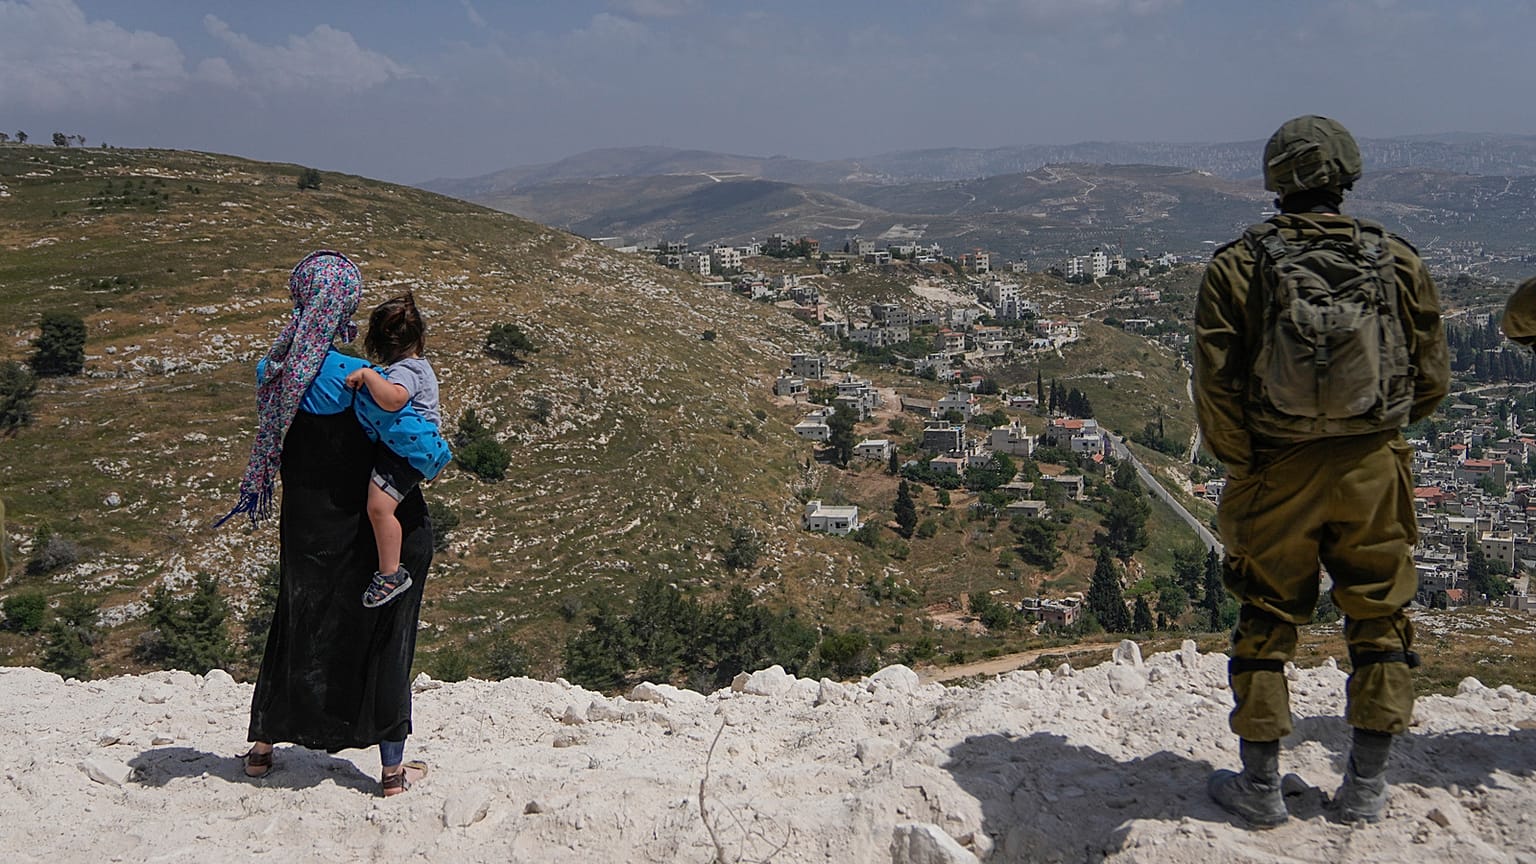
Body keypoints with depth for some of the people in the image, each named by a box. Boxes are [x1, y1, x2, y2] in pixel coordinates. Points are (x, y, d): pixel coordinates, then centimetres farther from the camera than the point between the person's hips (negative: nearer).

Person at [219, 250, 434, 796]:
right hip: (376, 525, -5)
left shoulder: (271, 372, -4)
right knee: (383, 634, 9)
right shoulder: (354, 377, -25)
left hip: (304, 527, 6)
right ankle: (393, 769, 19)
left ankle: (262, 746, 36)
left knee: (298, 623, 24)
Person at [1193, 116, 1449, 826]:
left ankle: (1260, 786, 19)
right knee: (1378, 621, 16)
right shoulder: (1398, 262, -2)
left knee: (1267, 622, 12)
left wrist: (1243, 463, 1)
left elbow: (1215, 384, -13)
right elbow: (1431, 378, 2)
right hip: (1375, 472, 2)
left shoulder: (1238, 265, -8)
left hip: (1276, 474, -1)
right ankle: (1366, 788, 23)